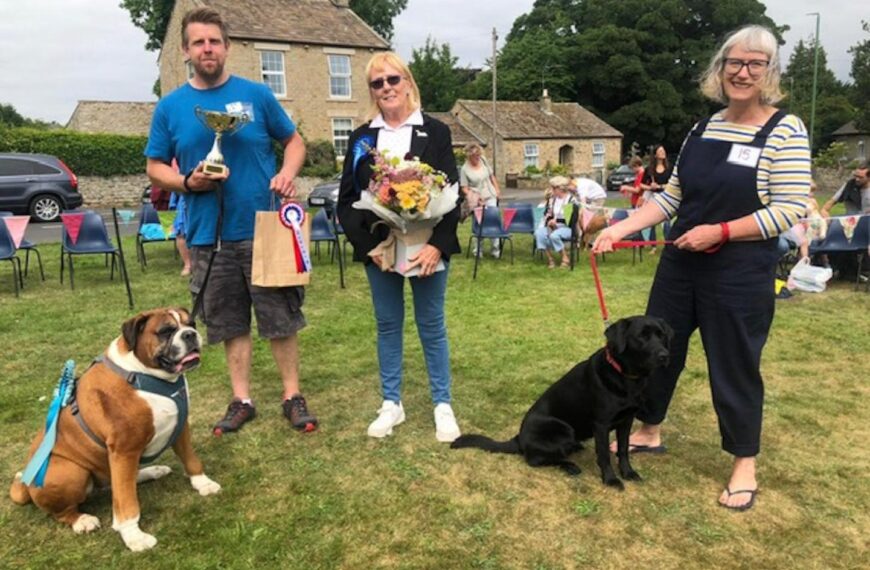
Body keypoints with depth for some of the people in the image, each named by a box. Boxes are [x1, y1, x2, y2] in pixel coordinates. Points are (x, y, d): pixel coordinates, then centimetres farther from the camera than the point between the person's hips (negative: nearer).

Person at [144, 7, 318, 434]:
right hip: (208, 235, 2)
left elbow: (294, 141, 10)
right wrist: (188, 182, -10)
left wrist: (288, 173, -10)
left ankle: (293, 397, 18)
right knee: (230, 324, 11)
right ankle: (242, 400, 24)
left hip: (264, 229, -1)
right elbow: (155, 167, 10)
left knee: (281, 319, 4)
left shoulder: (256, 95, 2)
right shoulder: (170, 107, 5)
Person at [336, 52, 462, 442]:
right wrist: (367, 245, -10)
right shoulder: (361, 139, 6)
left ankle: (443, 405, 20)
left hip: (427, 247, -2)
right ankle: (391, 403, 25)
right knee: (387, 325, 11)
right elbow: (346, 200, 3)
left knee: (431, 325, 7)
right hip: (378, 249, 2)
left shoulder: (435, 132, 1)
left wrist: (438, 245, -16)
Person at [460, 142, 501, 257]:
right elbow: (464, 188, -10)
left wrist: (497, 189, 11)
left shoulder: (483, 160, 3)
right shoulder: (465, 169, -10)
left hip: (490, 196, 3)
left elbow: (491, 176, 14)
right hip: (477, 200, -3)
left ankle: (495, 248, 3)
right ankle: (478, 249, 15)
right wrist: (473, 196, -23)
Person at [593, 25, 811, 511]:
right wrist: (621, 228, -1)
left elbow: (790, 210, -15)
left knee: (735, 366, 5)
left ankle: (745, 465, 26)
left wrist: (719, 232, -22)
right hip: (680, 265, 6)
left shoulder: (786, 131, -9)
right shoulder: (703, 129, 8)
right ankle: (650, 432, 36)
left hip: (740, 275, -6)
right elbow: (672, 197, 9)